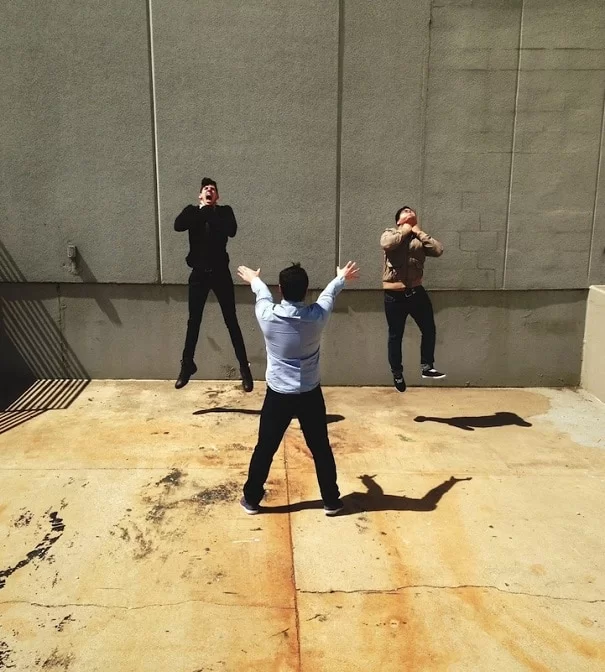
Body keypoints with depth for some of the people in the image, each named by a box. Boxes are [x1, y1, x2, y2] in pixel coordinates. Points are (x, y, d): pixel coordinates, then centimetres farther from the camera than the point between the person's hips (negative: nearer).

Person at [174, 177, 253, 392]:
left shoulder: (224, 211, 3)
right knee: (193, 322, 10)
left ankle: (244, 368, 10)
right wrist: (201, 210, -15)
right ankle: (187, 365, 26)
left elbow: (231, 230, -17)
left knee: (231, 322, 2)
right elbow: (178, 226, -14)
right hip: (199, 274, 1)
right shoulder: (192, 211, 6)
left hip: (220, 273, -1)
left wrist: (211, 212, -14)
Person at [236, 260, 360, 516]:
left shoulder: (267, 316, -16)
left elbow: (263, 294, 9)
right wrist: (341, 278, 32)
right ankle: (331, 501, 26)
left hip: (278, 395, 0)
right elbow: (328, 294, 8)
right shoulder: (317, 316, -15)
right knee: (321, 449, 14)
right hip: (310, 395, 0)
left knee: (265, 449, 14)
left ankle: (251, 499, 27)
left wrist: (254, 279, 34)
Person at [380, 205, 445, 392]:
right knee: (396, 336, 9)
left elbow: (438, 250, -8)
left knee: (429, 329, 7)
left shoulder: (420, 238, 9)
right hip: (394, 294, -3)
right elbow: (386, 244, -24)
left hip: (416, 291, 3)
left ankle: (427, 367, 23)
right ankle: (397, 373, 25)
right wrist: (405, 231, -9)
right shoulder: (390, 233, 1)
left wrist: (419, 232, -4)